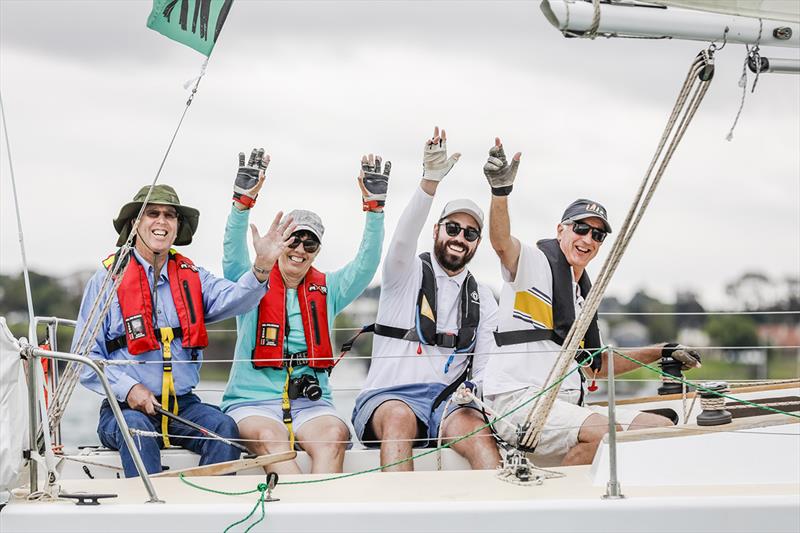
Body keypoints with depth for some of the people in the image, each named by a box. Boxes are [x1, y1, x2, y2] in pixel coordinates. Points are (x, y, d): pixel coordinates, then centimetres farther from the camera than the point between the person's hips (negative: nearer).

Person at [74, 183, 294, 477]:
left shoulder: (192, 277, 14)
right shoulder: (108, 279, 4)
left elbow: (232, 298, -9)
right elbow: (85, 355, 2)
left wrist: (262, 266, -29)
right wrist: (128, 388, -13)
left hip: (183, 405, 3)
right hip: (125, 407, -3)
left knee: (223, 427, -24)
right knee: (137, 430, -34)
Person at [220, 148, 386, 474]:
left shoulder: (328, 291, 18)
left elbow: (366, 263, 6)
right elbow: (233, 251, -8)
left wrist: (374, 207, -6)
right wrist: (243, 200, -23)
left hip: (310, 403, 2)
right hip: (252, 402, -2)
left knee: (335, 435, -32)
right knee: (270, 438, -36)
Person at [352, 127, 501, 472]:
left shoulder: (482, 299, 20)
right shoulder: (407, 273, 9)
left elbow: (486, 369, 15)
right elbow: (404, 238, -15)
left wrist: (475, 398, -10)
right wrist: (431, 179, -30)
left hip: (446, 403, 3)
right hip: (387, 399, -3)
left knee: (478, 432, -32)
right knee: (399, 417, -39)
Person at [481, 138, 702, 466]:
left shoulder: (584, 294, 27)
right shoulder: (534, 261, 3)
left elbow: (597, 365, 36)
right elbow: (501, 243, -21)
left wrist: (662, 352, 35)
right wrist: (500, 191, -40)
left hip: (568, 408, 9)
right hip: (519, 400, -9)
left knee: (661, 427, -5)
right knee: (607, 432, -32)